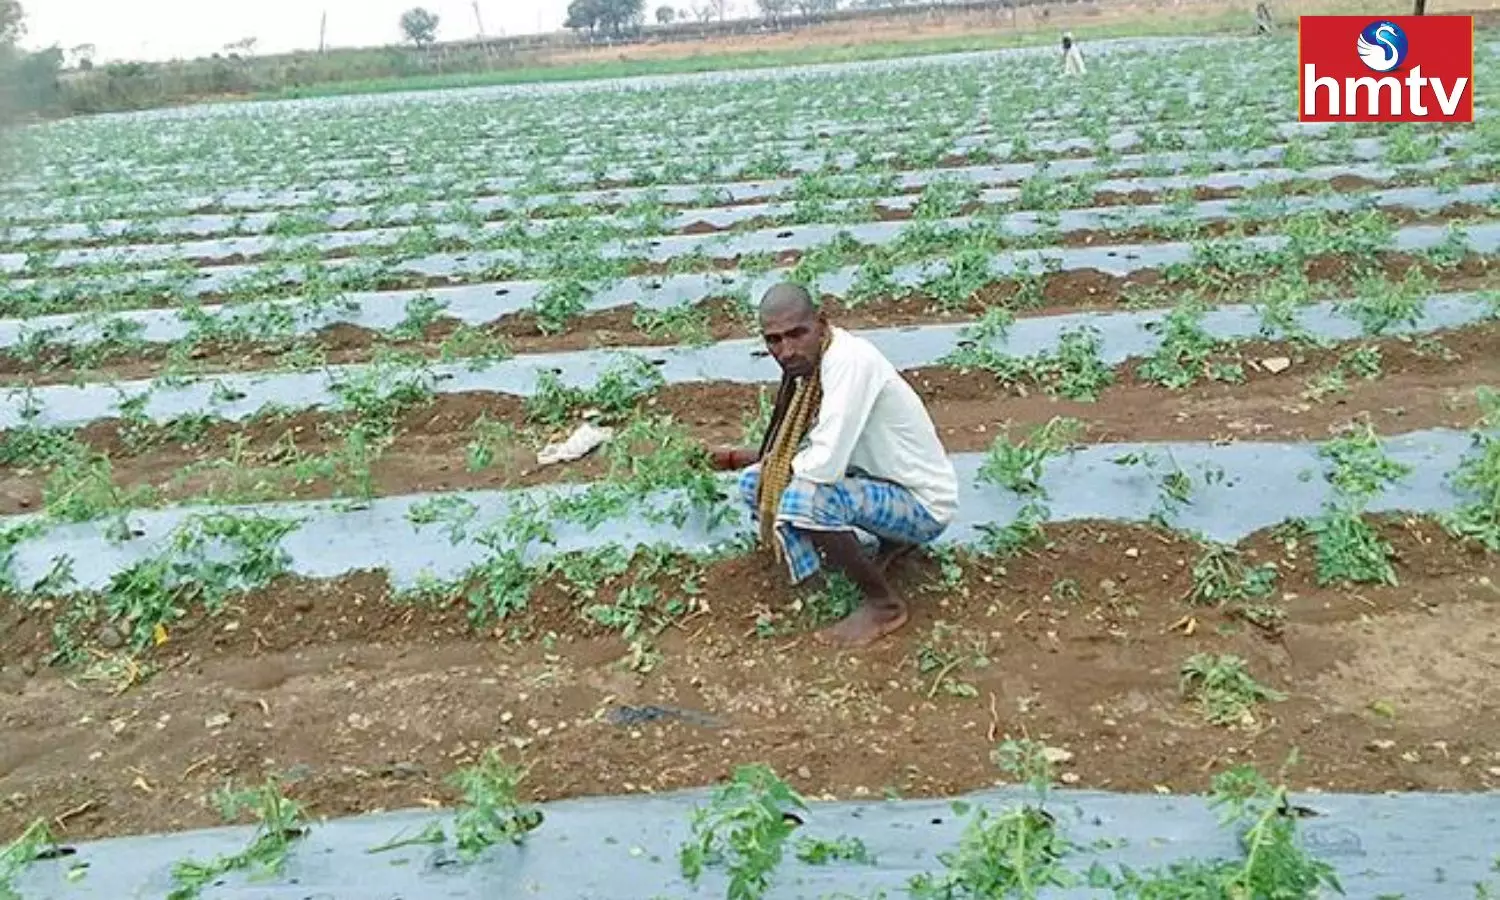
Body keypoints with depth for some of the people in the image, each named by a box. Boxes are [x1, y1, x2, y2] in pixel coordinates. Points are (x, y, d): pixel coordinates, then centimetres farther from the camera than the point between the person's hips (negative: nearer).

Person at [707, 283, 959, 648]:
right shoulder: (808, 362, -2)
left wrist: (783, 464, -15)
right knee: (755, 483, 5)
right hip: (880, 483, 9)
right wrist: (742, 457, 0)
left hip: (922, 504, -9)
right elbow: (811, 448, 10)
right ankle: (893, 542, 14)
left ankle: (884, 603, -7)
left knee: (803, 498, -33)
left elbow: (826, 464, -36)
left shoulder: (849, 359, -29)